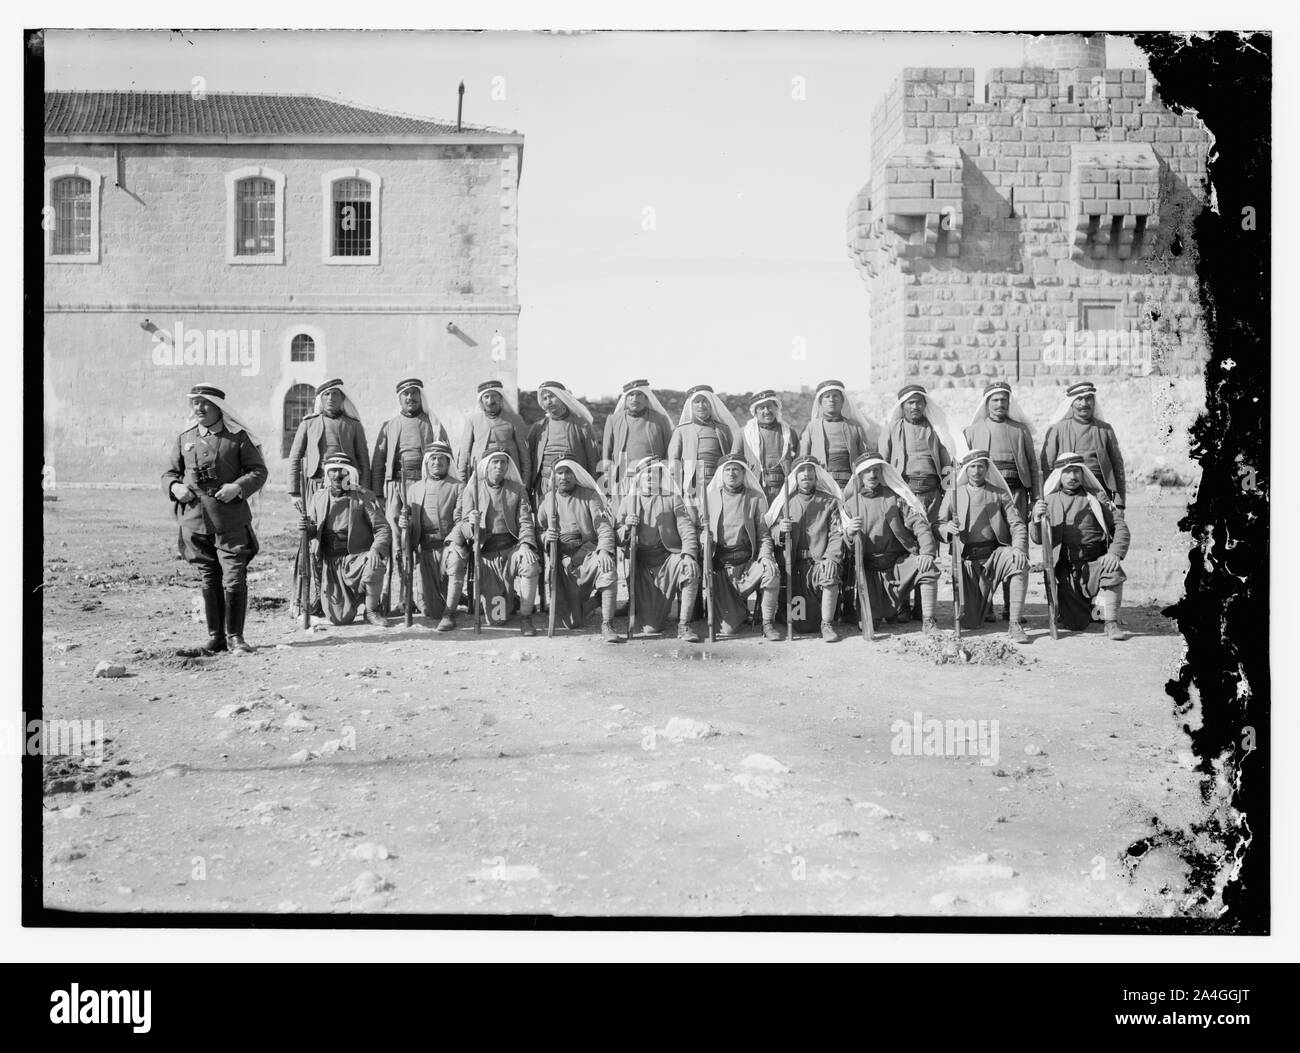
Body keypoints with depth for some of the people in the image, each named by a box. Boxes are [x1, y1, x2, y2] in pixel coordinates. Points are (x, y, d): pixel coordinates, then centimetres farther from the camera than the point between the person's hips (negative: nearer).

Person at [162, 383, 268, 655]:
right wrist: (174, 487, -4)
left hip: (231, 520, -3)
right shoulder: (184, 439, 11)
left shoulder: (238, 438, 1)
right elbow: (169, 473, 17)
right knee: (208, 581, 9)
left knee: (234, 579, -5)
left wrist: (238, 487, -15)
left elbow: (258, 470, 2)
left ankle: (235, 637, 6)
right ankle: (215, 638, 17)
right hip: (194, 519, 3)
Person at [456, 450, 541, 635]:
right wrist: (471, 524, -24)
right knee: (496, 620, -8)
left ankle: (525, 617, -16)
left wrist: (526, 545, -18)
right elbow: (465, 529, 0)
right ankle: (507, 597, 31)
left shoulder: (516, 489, 8)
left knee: (530, 565, -37)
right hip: (486, 554, -1)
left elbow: (525, 522, 2)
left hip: (512, 548, 1)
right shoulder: (472, 490, 4)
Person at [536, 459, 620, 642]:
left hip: (588, 551, -2)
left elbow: (604, 526, -2)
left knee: (608, 571, -39)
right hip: (562, 559, 2)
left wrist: (604, 550, -21)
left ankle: (607, 627, -31)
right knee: (572, 623, -3)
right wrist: (545, 537, -9)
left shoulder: (590, 495, 8)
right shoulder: (549, 500, 15)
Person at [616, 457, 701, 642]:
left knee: (690, 570, -37)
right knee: (648, 627, -7)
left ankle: (684, 625, -24)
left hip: (669, 556, 0)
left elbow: (687, 529, -4)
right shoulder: (628, 502, 11)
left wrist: (689, 554, -21)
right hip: (642, 564, 1)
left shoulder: (673, 499, 6)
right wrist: (626, 527, -13)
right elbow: (618, 540, 10)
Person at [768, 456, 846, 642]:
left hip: (820, 562, -1)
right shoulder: (786, 502, 11)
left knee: (831, 575, -38)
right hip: (796, 565, 1)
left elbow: (837, 534, 0)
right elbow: (772, 535, 8)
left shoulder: (829, 502, 9)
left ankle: (827, 624, -18)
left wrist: (831, 557, -17)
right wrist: (781, 530, -16)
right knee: (804, 627, -6)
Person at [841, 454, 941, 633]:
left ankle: (928, 621, -14)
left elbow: (919, 524, -8)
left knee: (929, 568, -31)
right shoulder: (850, 503, 4)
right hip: (870, 569, 1)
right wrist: (849, 533, -20)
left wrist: (927, 552, -25)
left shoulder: (895, 497, 1)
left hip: (899, 562, -1)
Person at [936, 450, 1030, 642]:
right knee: (968, 623, -6)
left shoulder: (999, 494, 10)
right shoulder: (953, 494, 10)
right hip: (967, 559, 0)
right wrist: (947, 529, -19)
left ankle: (1014, 624, -28)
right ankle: (981, 601, 34)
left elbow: (1017, 524, 1)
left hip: (994, 553, 0)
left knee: (1020, 563, -36)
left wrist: (1019, 548, -19)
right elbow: (939, 524, 6)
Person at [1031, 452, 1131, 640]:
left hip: (1095, 563, -1)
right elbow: (1038, 539, 3)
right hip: (1066, 570, 1)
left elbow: (1120, 526, 2)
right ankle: (1085, 606, 31)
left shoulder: (1096, 498, 7)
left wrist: (1115, 553, -16)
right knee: (1075, 624, -6)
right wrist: (1037, 520, -19)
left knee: (1113, 570, -36)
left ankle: (1111, 623, -21)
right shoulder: (1050, 501, 9)